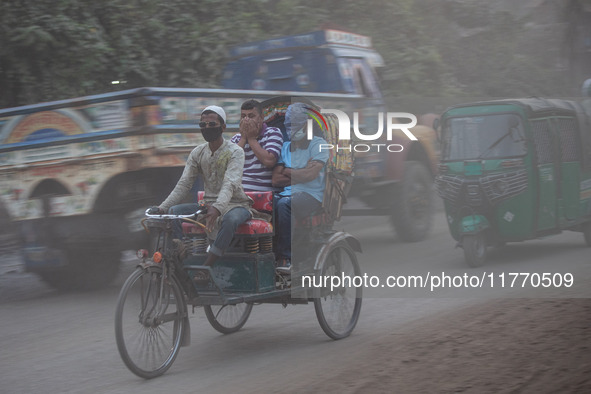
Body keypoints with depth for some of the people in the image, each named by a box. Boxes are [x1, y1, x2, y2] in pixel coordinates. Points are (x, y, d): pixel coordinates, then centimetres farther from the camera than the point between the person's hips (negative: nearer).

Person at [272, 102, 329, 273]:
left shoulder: (318, 144, 6)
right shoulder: (285, 147, 22)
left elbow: (311, 174, -9)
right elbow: (276, 179, 10)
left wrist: (287, 172, 4)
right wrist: (301, 173, -1)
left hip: (311, 195, -5)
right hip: (289, 193, 5)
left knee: (284, 204, -36)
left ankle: (285, 257, -29)